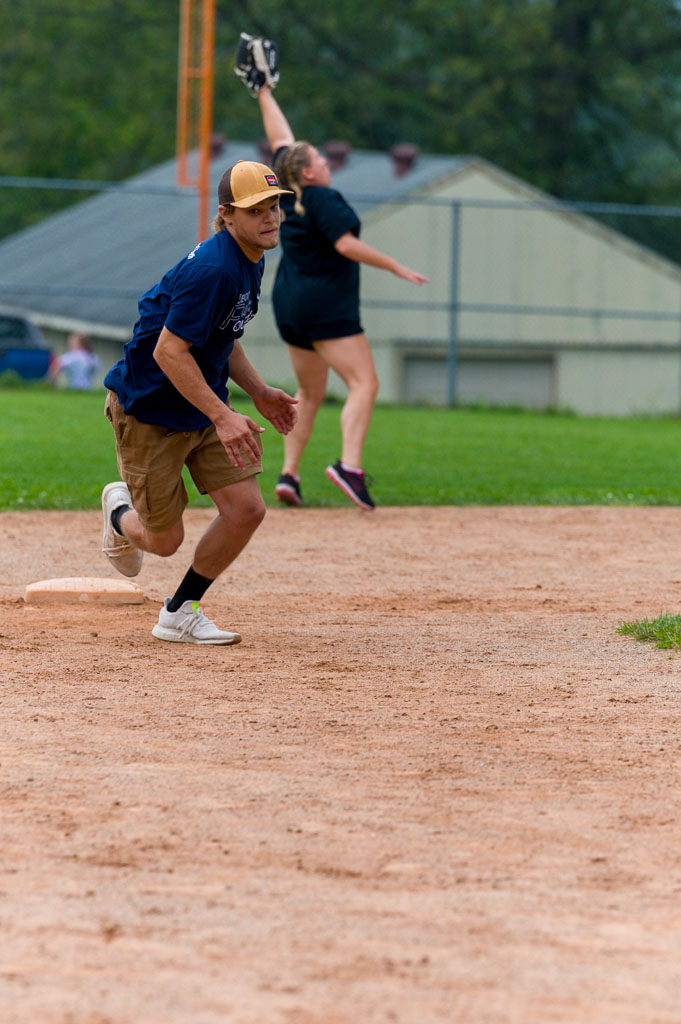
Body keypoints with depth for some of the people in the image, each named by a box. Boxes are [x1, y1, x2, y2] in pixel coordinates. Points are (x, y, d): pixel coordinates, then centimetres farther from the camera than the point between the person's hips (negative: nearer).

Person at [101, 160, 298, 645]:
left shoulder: (251, 260, 3)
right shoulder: (214, 268, -28)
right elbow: (168, 351, -30)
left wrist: (258, 392, 10)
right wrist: (223, 416, -32)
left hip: (203, 405, 8)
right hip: (148, 409, -8)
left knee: (246, 510, -5)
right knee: (164, 540, 0)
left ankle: (180, 613, 13)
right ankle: (120, 509, 37)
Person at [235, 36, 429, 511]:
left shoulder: (287, 193, 7)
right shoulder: (323, 199, -15)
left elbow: (281, 140, 19)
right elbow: (346, 244, -25)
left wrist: (264, 91, 29)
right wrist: (397, 267, -20)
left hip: (290, 307, 9)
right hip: (328, 307, -9)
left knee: (309, 393, 18)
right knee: (364, 383, -13)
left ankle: (289, 474, 11)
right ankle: (350, 463, -32)